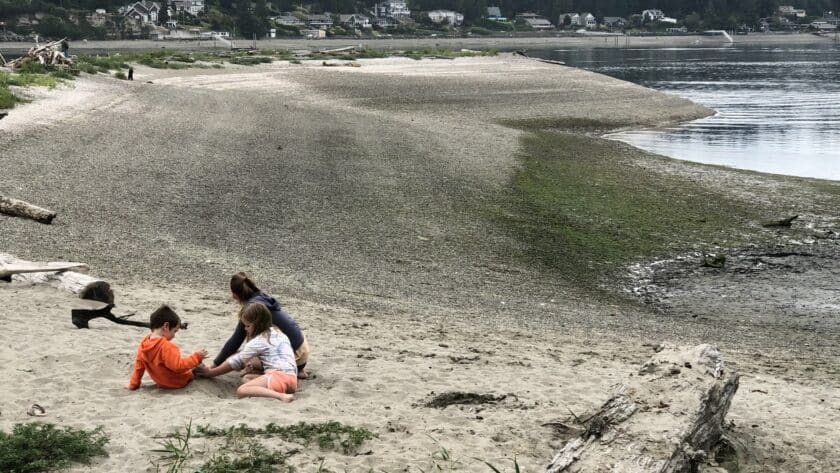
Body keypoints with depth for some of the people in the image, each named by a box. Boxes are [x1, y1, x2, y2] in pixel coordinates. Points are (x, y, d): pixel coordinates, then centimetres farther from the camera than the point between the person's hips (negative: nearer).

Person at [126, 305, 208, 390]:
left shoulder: (143, 343, -9)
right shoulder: (166, 346, -34)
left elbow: (139, 365, -1)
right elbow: (178, 366, -35)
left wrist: (133, 384, 7)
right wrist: (196, 357, -25)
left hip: (161, 383, 8)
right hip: (179, 382, -8)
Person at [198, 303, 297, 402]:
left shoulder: (258, 342, 1)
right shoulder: (278, 332, 24)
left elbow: (235, 362, 7)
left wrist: (211, 372, 16)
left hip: (278, 376, -9)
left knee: (241, 391, -19)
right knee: (247, 378, 21)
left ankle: (281, 396, -38)